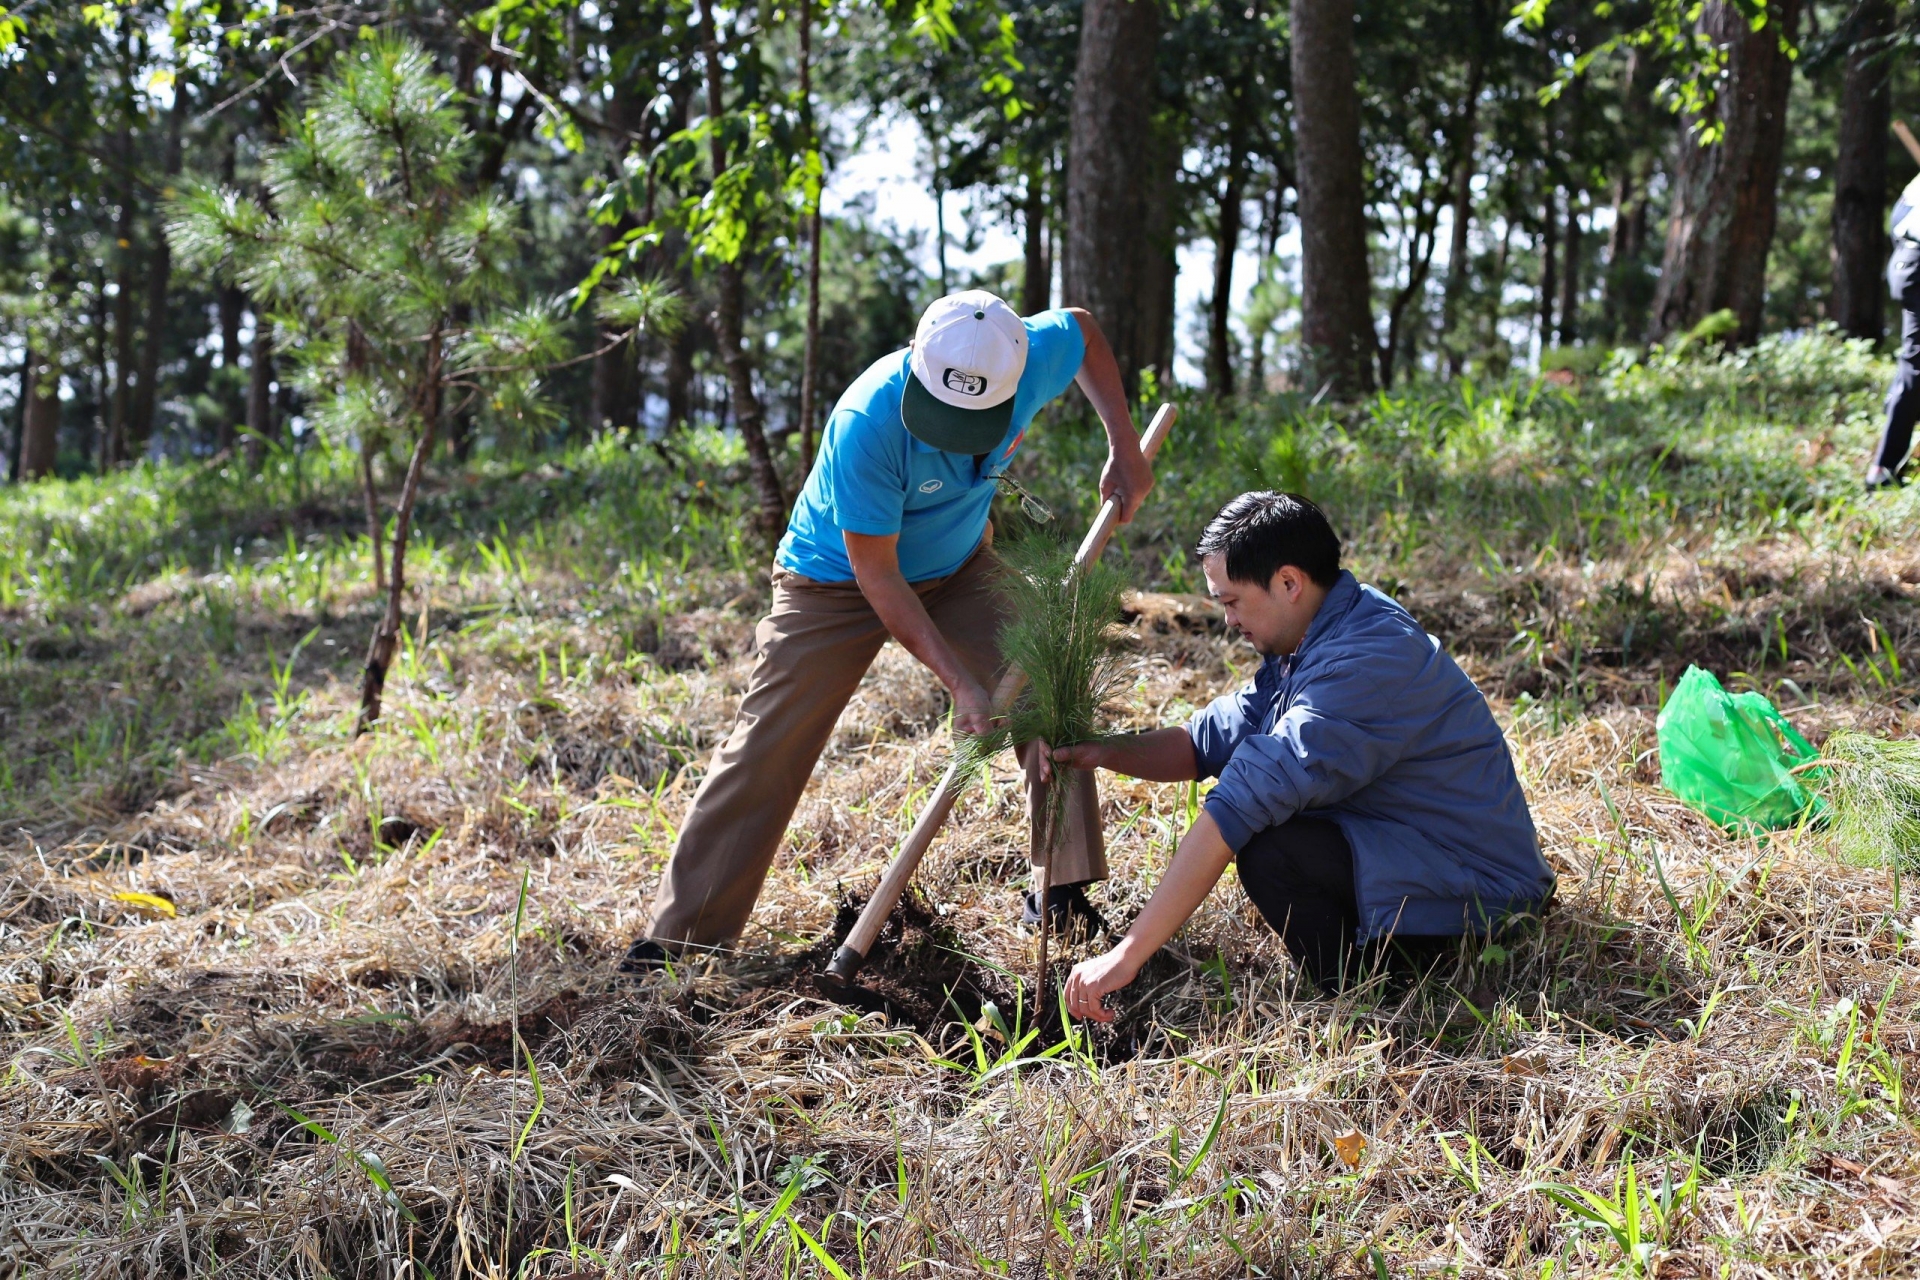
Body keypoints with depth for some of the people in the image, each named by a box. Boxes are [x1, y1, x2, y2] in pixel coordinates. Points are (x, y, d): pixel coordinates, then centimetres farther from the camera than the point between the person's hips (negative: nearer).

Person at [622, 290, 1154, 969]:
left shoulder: (1033, 356, -25)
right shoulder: (866, 424, -39)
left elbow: (1083, 327, 3)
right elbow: (877, 577, -29)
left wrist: (1124, 446, -4)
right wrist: (958, 680, -31)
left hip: (960, 568, 5)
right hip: (837, 579, -4)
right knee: (768, 748, -8)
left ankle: (1064, 890, 1)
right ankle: (680, 936, -1)